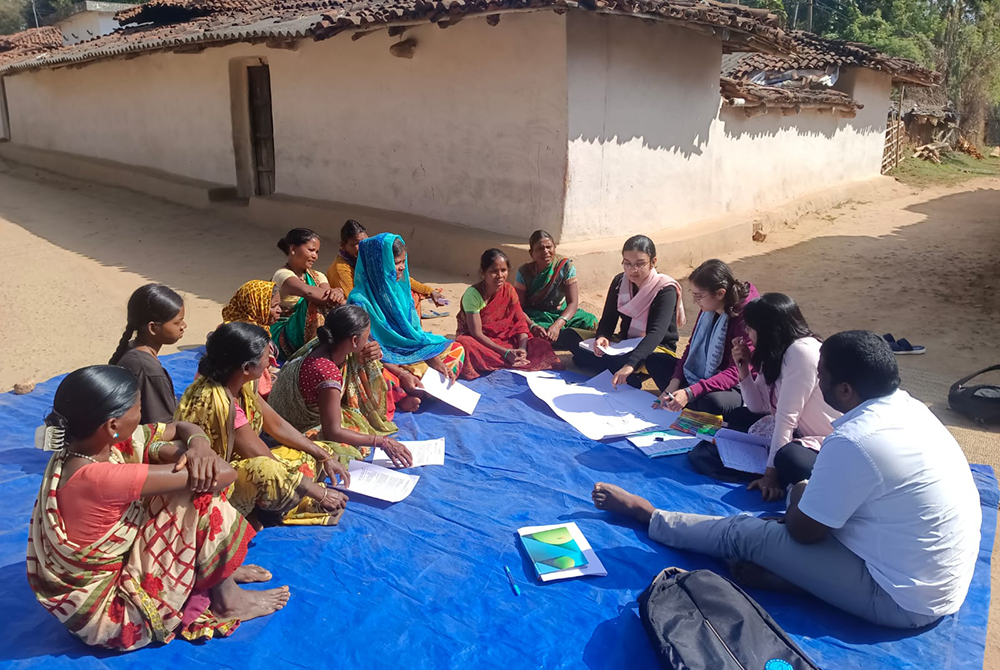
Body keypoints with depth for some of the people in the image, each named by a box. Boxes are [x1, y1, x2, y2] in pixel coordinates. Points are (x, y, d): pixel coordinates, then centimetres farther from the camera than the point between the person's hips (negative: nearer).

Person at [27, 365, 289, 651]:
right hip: (109, 609, -9)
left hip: (111, 565, 9)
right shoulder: (99, 478, -35)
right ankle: (225, 597, 4)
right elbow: (224, 474, -33)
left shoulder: (93, 443, -9)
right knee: (200, 495, -18)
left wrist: (199, 445, -21)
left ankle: (220, 567, 15)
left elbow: (181, 428, 2)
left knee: (168, 452, 2)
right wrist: (201, 464, -10)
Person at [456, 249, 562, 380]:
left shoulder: (509, 290, -4)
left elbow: (520, 322, -5)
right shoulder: (472, 294, -20)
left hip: (504, 340, 5)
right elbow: (476, 333, -22)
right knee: (465, 344, -40)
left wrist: (522, 348, -24)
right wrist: (505, 353, -28)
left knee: (540, 343, -17)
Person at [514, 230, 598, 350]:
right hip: (535, 316, -1)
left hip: (561, 313, 1)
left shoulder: (566, 267, -11)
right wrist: (532, 325, -36)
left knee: (591, 321, -23)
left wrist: (557, 325, -36)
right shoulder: (524, 272, -11)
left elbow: (573, 303, -17)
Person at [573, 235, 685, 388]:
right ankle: (630, 378, -29)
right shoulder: (620, 282, -1)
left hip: (657, 348, -5)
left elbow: (656, 332, -32)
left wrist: (630, 364, -48)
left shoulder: (666, 290, -19)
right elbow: (608, 320, -2)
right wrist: (602, 337, -28)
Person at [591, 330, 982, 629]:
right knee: (809, 493, 16)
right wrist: (805, 495, 7)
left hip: (904, 599, -8)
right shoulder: (906, 406, 0)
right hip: (942, 578, 9)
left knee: (743, 534, -4)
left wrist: (799, 499, 4)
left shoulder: (853, 441, -29)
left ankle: (645, 514, 13)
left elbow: (805, 531, -16)